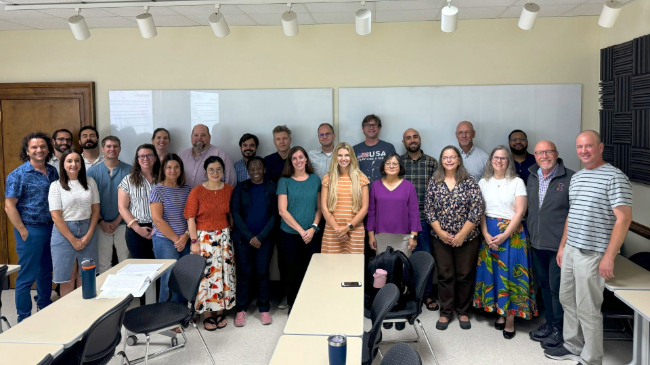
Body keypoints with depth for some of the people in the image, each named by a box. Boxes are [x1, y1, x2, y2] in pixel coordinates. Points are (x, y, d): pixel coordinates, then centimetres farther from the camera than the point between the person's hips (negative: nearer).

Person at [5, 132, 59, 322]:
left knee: (47, 272, 18)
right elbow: (9, 206, -11)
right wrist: (23, 232, -14)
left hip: (52, 229, 6)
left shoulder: (53, 172, 7)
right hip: (31, 231, -5)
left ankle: (45, 309, 35)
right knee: (27, 277, 2)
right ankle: (24, 320, 15)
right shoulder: (18, 175, -9)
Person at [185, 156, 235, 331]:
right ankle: (207, 314, 16)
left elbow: (231, 215, 9)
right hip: (203, 238, -2)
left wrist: (233, 234, 3)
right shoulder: (197, 191, -5)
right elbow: (191, 218, -5)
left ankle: (220, 311, 23)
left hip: (224, 237, 3)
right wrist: (194, 242, -9)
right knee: (206, 275, 2)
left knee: (223, 273, 8)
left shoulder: (229, 190, 3)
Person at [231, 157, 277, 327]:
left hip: (264, 238, 0)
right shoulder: (241, 188, 5)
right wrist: (250, 236, -10)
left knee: (262, 272, 3)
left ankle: (264, 308, 16)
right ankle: (241, 309, 15)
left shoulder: (271, 188, 2)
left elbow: (274, 215, -2)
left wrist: (260, 236, -10)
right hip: (243, 237, 1)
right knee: (244, 272, 3)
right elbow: (235, 213, -1)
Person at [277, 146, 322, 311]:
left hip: (311, 235, 2)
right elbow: (282, 211, -7)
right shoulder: (284, 181, -1)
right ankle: (292, 307, 22)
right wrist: (301, 231, -11)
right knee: (293, 272, 5)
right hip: (289, 234, -1)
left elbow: (319, 207, 7)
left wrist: (313, 228, -8)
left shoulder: (315, 179, 6)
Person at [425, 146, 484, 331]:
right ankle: (445, 312, 21)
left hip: (466, 238, -1)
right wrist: (441, 232, -9)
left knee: (465, 275, 8)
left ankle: (463, 312, 25)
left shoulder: (469, 181, -5)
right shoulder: (434, 182, 2)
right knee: (445, 276, 8)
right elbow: (429, 210, 1)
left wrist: (462, 234, -13)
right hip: (441, 238, 1)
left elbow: (477, 209, -9)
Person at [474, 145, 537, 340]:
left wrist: (505, 235, -16)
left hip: (512, 233, -3)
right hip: (489, 234, 3)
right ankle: (500, 313, 20)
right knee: (493, 272, 7)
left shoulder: (517, 182, -3)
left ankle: (510, 320, 6)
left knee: (510, 273, -2)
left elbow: (520, 212, -9)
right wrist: (486, 234, -10)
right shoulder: (483, 182, 7)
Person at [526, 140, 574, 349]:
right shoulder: (532, 177, 9)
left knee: (556, 287, 2)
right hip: (537, 243, 6)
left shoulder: (570, 178, -11)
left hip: (559, 244, -6)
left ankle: (558, 329, 18)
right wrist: (530, 234, 12)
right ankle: (549, 323, 31)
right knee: (544, 284, 17)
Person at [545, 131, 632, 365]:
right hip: (570, 250, 8)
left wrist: (609, 256, -20)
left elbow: (623, 218, -16)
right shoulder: (576, 177, 12)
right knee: (568, 301, 17)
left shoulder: (614, 177, -12)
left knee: (587, 310, 1)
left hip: (592, 255, -8)